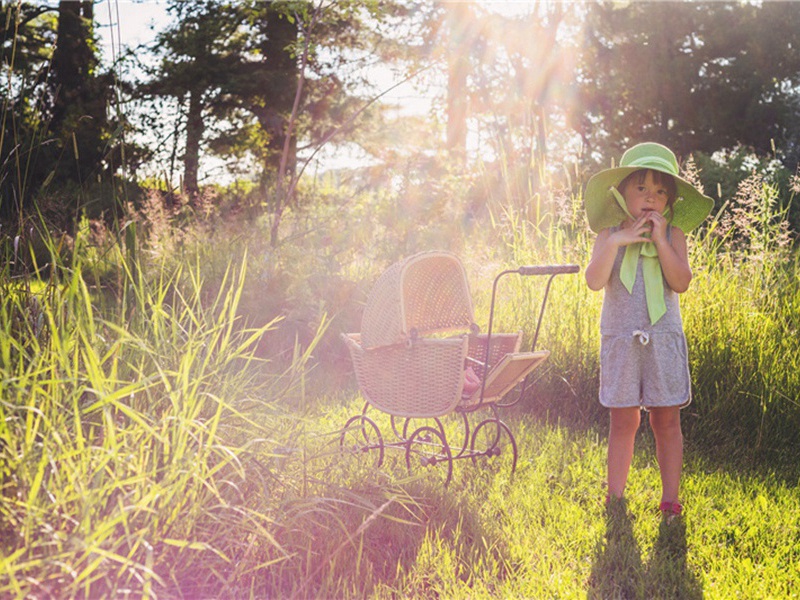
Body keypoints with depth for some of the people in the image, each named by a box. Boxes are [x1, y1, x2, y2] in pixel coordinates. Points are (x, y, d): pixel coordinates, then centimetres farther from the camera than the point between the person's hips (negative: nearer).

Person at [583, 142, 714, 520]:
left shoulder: (673, 234, 3)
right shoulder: (610, 234, 2)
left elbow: (681, 282, -11)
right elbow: (595, 281, -12)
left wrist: (660, 240, -14)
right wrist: (616, 241, -20)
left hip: (663, 337, 0)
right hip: (619, 337, 0)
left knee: (666, 420, 3)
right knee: (623, 420, 4)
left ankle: (670, 500, 13)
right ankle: (615, 499, 13)